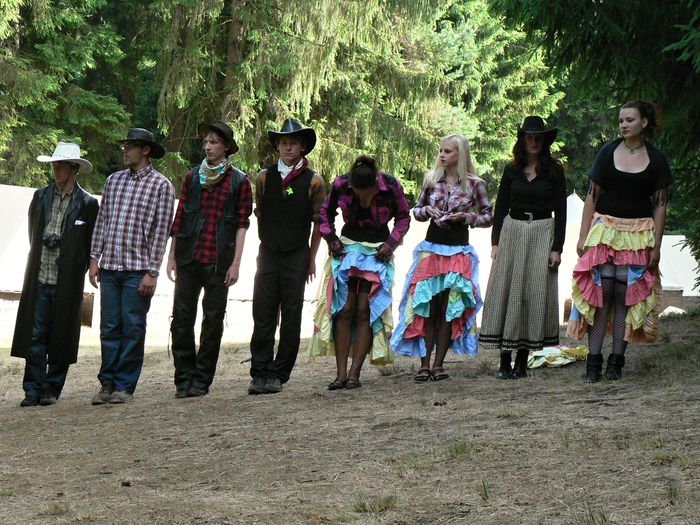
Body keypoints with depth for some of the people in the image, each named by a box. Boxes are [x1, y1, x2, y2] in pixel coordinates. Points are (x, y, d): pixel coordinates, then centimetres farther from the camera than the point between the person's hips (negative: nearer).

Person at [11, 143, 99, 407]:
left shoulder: (87, 203, 0)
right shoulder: (41, 196, 11)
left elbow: (90, 245, 3)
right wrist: (47, 243, 7)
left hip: (67, 283, -2)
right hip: (39, 278, 2)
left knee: (61, 338, 4)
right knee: (34, 337, -1)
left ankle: (52, 389, 14)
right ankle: (33, 390, 3)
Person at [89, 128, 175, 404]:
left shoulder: (161, 185, -1)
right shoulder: (113, 180, 13)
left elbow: (161, 231, -5)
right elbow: (102, 220, 15)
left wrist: (152, 272, -10)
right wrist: (94, 258, 7)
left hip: (137, 269, -4)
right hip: (109, 267, 4)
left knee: (133, 328, -1)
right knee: (109, 327, 6)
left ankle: (125, 385, 6)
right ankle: (107, 383, 12)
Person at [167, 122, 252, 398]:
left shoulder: (239, 181, 2)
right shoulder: (193, 176, 10)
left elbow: (242, 224, 0)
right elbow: (179, 217, 12)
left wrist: (236, 263, -6)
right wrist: (171, 256, 9)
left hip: (218, 261, -2)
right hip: (188, 258, 2)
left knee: (213, 320, 2)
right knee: (181, 318, 0)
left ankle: (202, 380, 10)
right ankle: (184, 378, 7)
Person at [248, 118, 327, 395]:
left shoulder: (313, 181, 1)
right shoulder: (264, 177, 7)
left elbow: (319, 222, 4)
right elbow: (260, 214, 15)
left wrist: (312, 258, 3)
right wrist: (267, 243, 12)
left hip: (297, 256, -1)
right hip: (268, 254, 1)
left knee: (291, 317, 1)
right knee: (263, 315, -3)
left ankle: (278, 374, 6)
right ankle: (260, 374, 0)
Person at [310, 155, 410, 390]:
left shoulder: (391, 186, -13)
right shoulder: (340, 185, -10)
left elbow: (403, 217, 3)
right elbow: (326, 212, 9)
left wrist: (391, 243, -9)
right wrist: (330, 238, -3)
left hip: (378, 252, -1)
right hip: (347, 247, 1)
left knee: (365, 310, -9)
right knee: (344, 310, -8)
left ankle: (354, 374, -8)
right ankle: (341, 372, -8)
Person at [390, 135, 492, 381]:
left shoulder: (474, 183, -3)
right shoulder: (431, 179, 5)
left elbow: (488, 217, 4)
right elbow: (417, 211, 15)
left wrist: (466, 217, -12)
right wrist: (427, 210, -7)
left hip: (458, 251, -2)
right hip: (431, 247, 2)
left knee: (448, 308, 1)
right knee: (426, 307, -4)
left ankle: (438, 364, 9)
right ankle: (424, 364, -1)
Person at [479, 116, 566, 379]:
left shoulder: (554, 171, 3)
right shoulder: (512, 170, 9)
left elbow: (560, 211, 1)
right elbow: (500, 207, 10)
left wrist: (557, 248, -6)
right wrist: (495, 242, 1)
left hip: (542, 233, -2)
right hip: (512, 231, 2)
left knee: (534, 292, -3)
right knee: (506, 291, -4)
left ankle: (522, 361, 2)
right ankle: (505, 361, -2)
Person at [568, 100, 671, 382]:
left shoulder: (656, 159, 3)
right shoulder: (608, 152, 4)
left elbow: (660, 205, 5)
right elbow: (591, 197, 5)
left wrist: (656, 246, -1)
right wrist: (583, 236, -1)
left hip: (638, 235, 0)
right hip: (605, 229, 0)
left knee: (626, 293, -3)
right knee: (601, 290, -8)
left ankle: (616, 360, 3)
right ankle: (593, 359, -6)